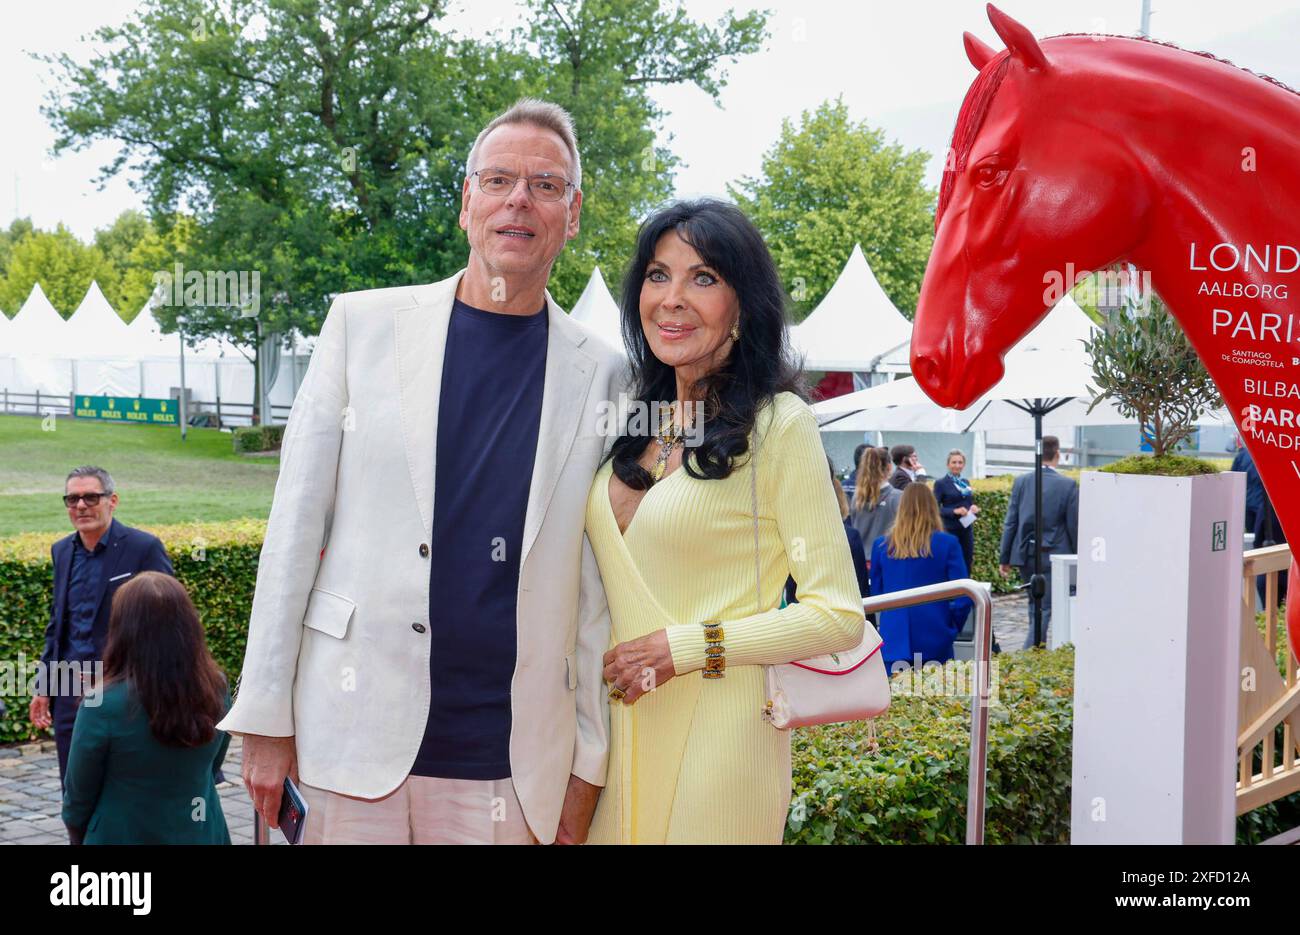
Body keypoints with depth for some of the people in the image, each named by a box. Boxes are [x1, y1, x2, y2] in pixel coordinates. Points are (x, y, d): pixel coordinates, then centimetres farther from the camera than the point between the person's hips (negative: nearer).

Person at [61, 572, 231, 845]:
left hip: (122, 837, -3)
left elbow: (79, 794, -10)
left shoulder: (103, 706, -23)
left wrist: (80, 835, 9)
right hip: (203, 835, 3)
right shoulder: (217, 690, -12)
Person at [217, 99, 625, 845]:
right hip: (355, 735, 0)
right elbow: (296, 523, 2)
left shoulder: (600, 375, 2)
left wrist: (590, 765, 3)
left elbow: (598, 587, 4)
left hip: (507, 766, 0)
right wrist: (266, 718, -1)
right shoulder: (364, 323, 2)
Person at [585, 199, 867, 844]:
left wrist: (683, 647, -17)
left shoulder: (778, 424, -11)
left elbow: (838, 615, -14)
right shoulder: (638, 420, 8)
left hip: (718, 735, -6)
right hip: (620, 730, 6)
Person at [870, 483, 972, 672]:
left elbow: (875, 595, 10)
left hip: (893, 642, 1)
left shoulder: (881, 546, 1)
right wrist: (951, 629, 10)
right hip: (934, 642, -1)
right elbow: (963, 597, -6)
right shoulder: (948, 543, -5)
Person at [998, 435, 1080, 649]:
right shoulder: (1068, 485, -9)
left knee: (1035, 603, 20)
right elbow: (1074, 527, -6)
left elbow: (1010, 523, 1)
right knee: (1044, 607, -2)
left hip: (1024, 554, 4)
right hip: (1053, 555, -4)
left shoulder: (1021, 481, -1)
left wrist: (1004, 558, 6)